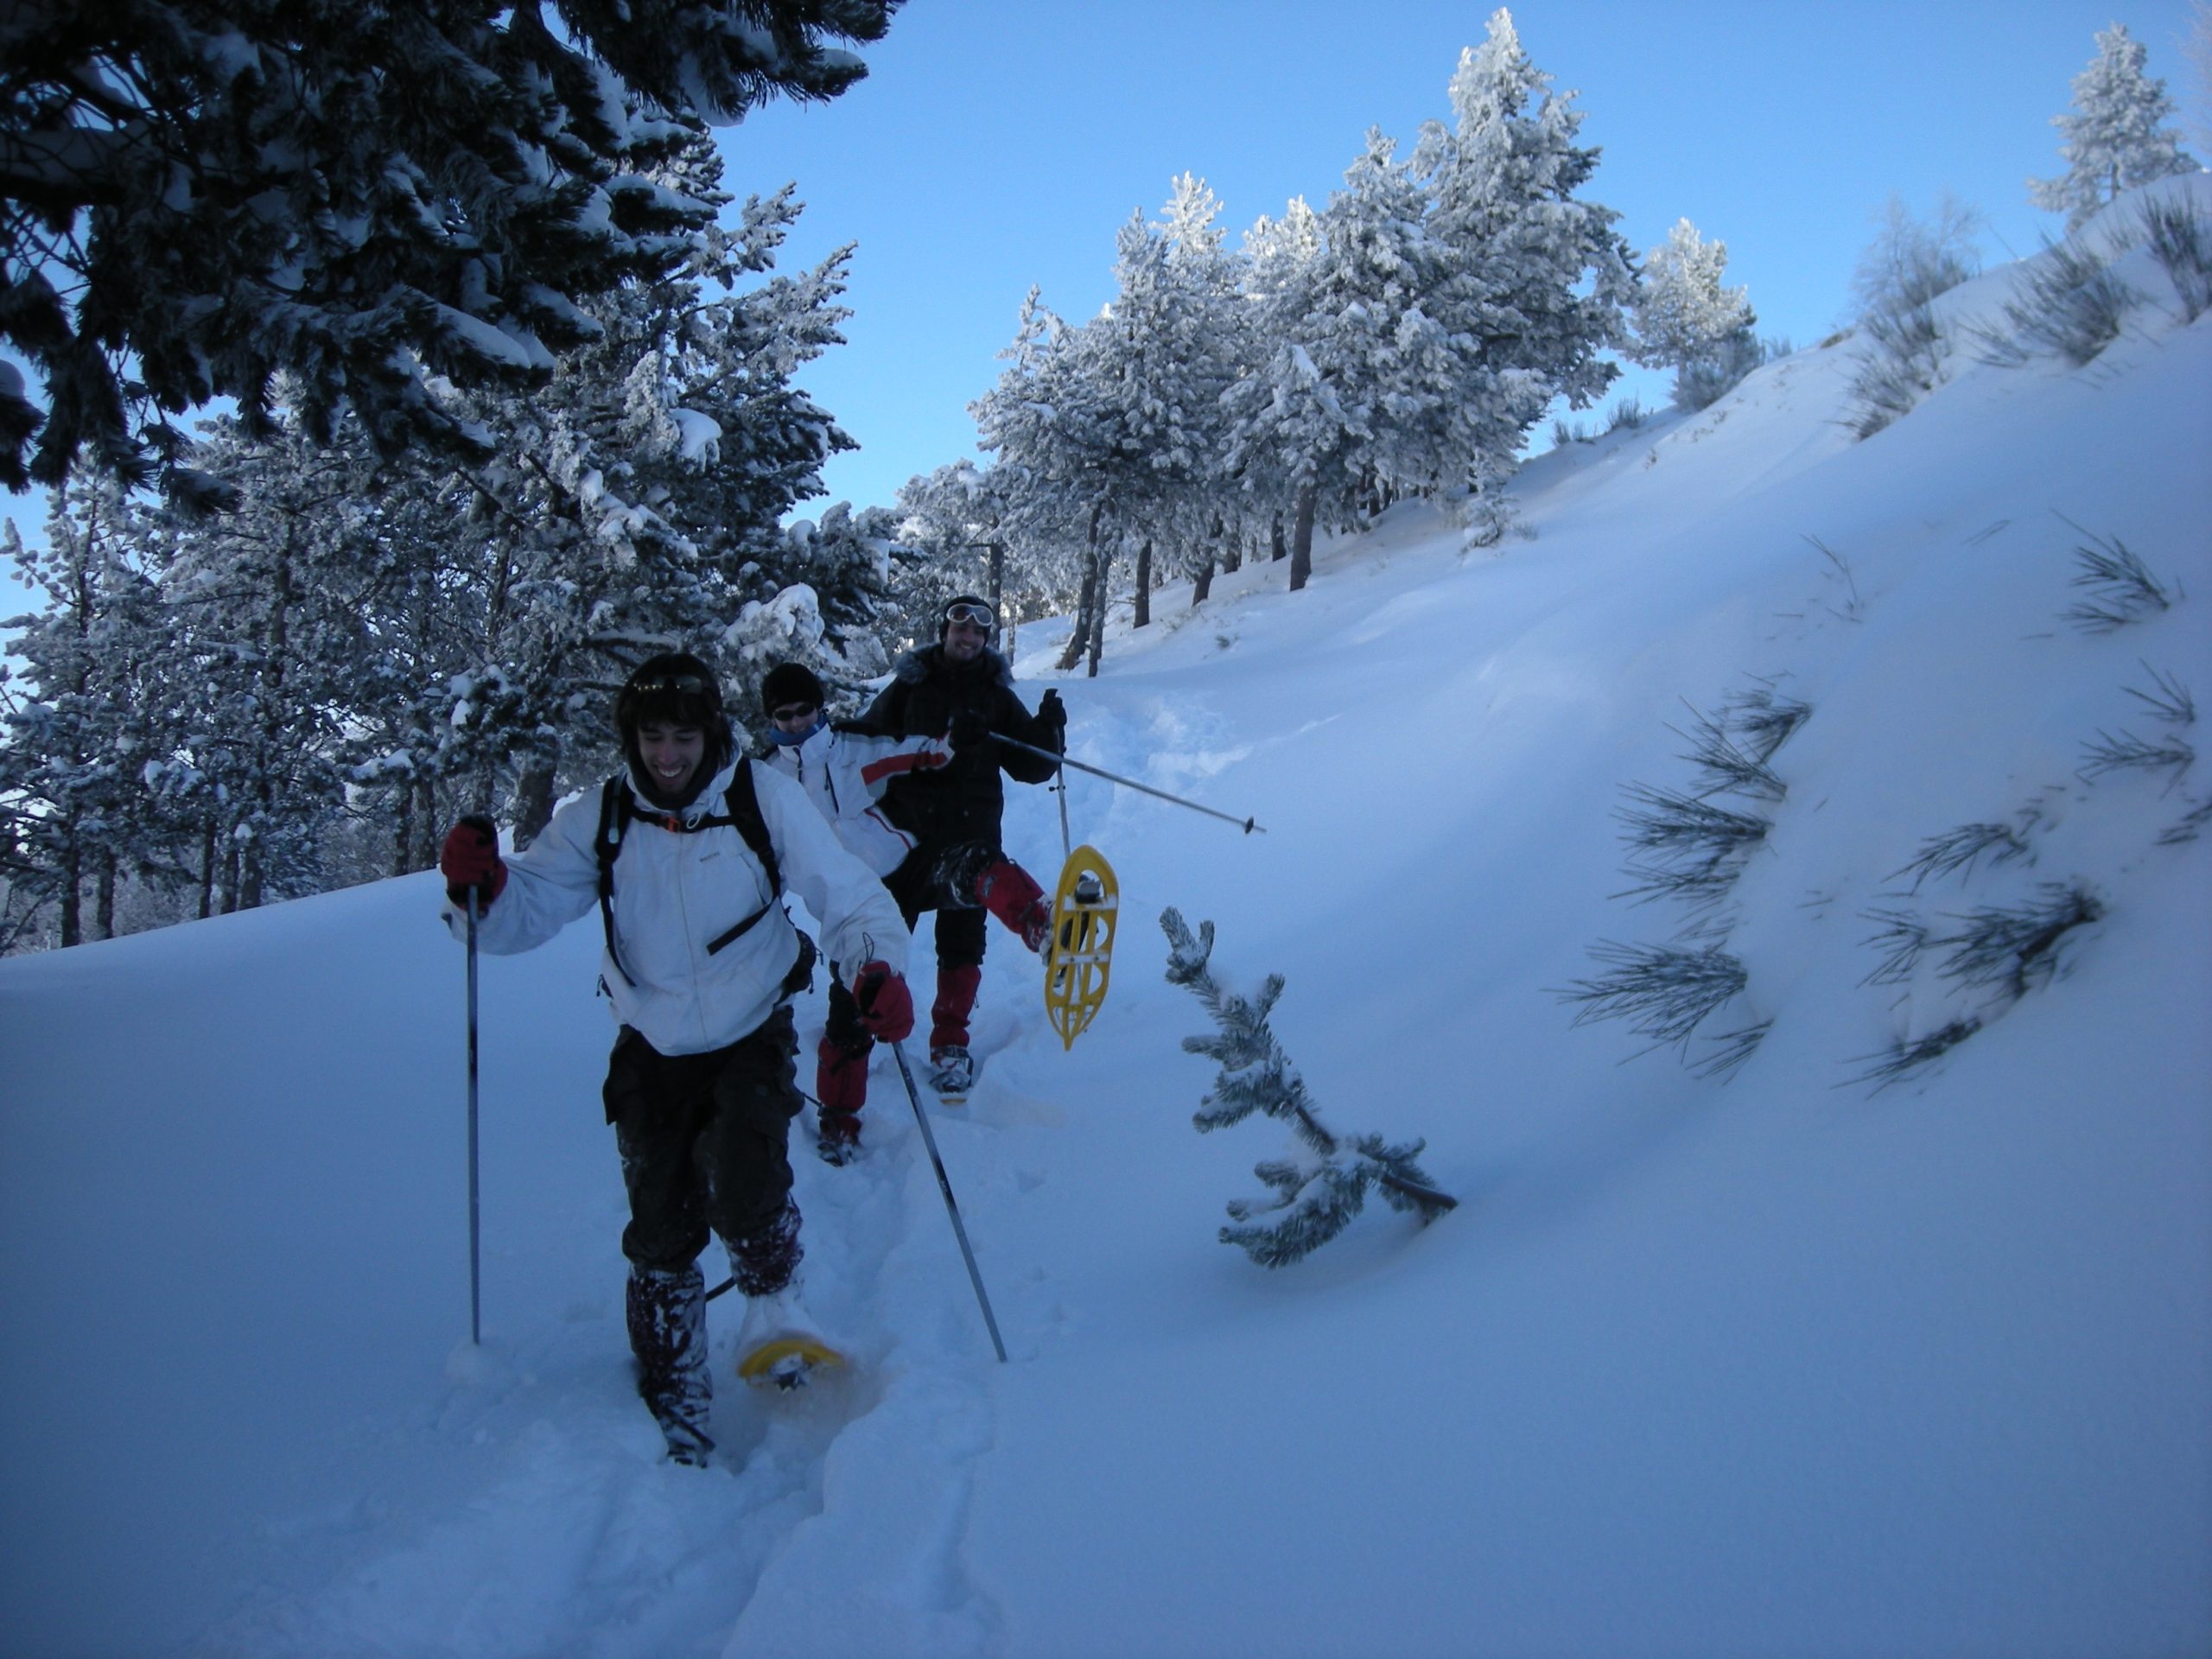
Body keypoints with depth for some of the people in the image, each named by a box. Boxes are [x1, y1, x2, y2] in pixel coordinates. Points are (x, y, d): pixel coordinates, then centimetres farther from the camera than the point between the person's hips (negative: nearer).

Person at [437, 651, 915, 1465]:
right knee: (661, 1232, 5)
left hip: (752, 1040, -2)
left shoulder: (764, 798, -13)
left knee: (744, 1197, -22)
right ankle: (673, 1399, 29)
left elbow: (846, 892, -12)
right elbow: (528, 910, -7)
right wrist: (480, 886, -30)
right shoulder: (598, 820, -7)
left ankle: (773, 1301, 14)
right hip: (652, 1052, 2)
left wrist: (879, 966, -31)